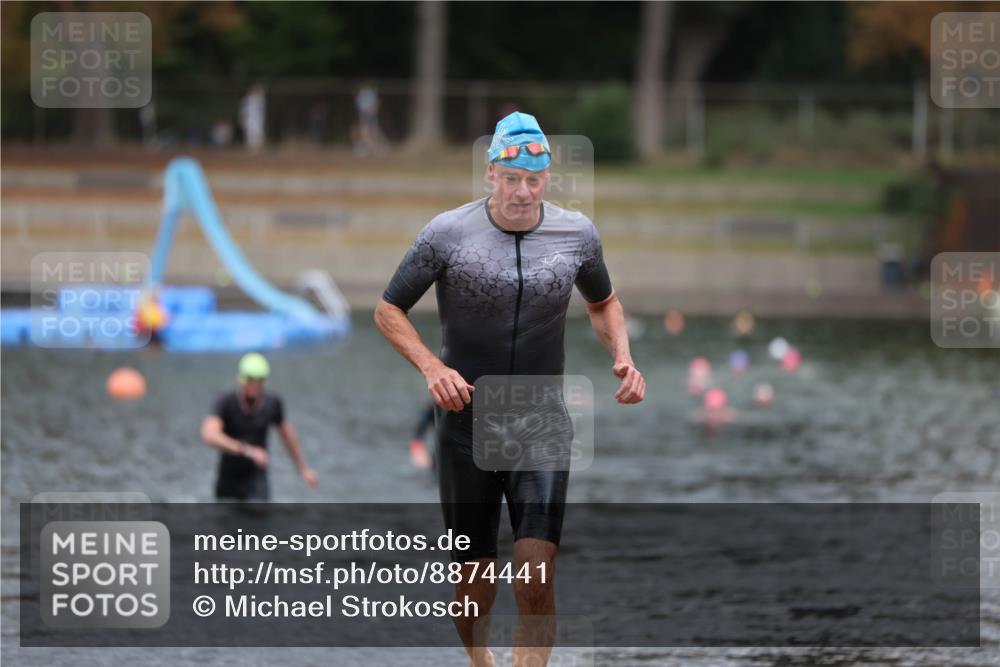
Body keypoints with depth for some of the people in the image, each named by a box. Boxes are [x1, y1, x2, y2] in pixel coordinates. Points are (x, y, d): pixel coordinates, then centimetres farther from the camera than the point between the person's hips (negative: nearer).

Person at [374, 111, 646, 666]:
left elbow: (603, 303, 21)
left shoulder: (576, 234, 1)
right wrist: (432, 366, -15)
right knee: (474, 580, 7)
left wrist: (622, 357, 1)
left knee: (536, 576, -16)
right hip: (466, 427, -1)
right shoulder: (447, 234, -7)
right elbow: (388, 312, 2)